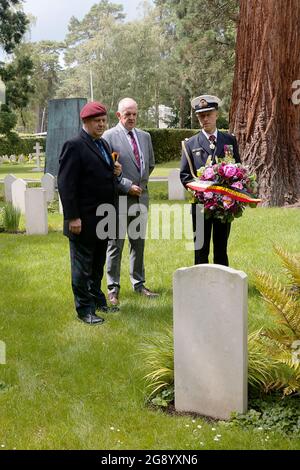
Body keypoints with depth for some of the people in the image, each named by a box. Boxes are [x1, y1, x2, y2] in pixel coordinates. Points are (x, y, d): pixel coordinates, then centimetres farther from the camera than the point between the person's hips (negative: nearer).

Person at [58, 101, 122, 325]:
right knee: (83, 265, 2)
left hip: (103, 219, 8)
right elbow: (66, 183, -17)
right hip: (84, 219, -8)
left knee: (99, 263, 19)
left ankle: (97, 299, 32)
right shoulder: (75, 146, -13)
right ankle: (85, 309, 10)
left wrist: (116, 172, 1)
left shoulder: (104, 144, 13)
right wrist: (72, 217, -21)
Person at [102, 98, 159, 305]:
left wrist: (141, 183, 14)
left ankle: (139, 283, 24)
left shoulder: (145, 136, 12)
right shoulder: (109, 137, -7)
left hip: (141, 197, 6)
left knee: (139, 244, 13)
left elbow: (150, 164, 25)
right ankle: (113, 288, 9)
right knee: (115, 245, 1)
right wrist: (127, 186, -14)